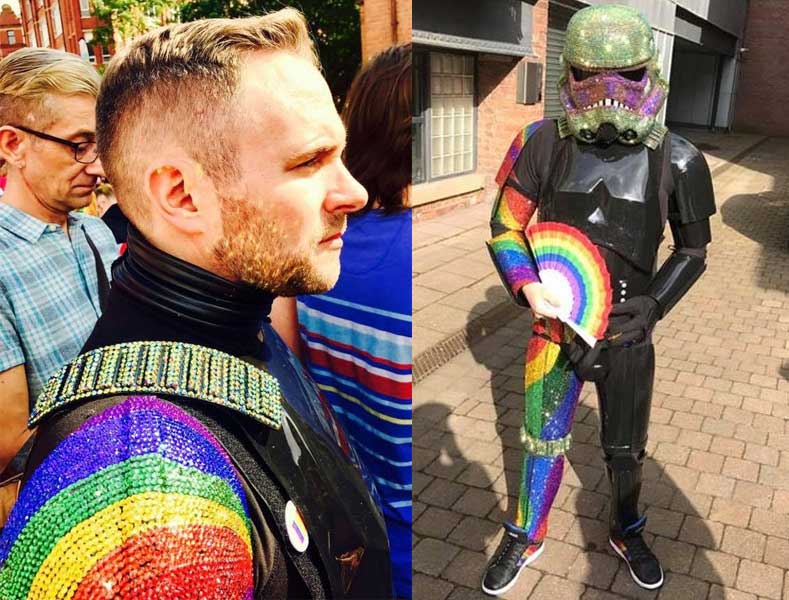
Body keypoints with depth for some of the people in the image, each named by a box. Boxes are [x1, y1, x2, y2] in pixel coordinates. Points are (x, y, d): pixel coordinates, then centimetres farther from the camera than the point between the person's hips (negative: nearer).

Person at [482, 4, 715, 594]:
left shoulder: (675, 161, -10)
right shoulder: (544, 144, -12)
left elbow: (693, 250, 2)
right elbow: (505, 227, -5)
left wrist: (649, 310, -10)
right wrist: (528, 287, -22)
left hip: (627, 331, 1)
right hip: (556, 324, 0)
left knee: (625, 448, 18)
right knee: (544, 440, 14)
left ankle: (627, 533, 47)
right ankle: (527, 537, 39)